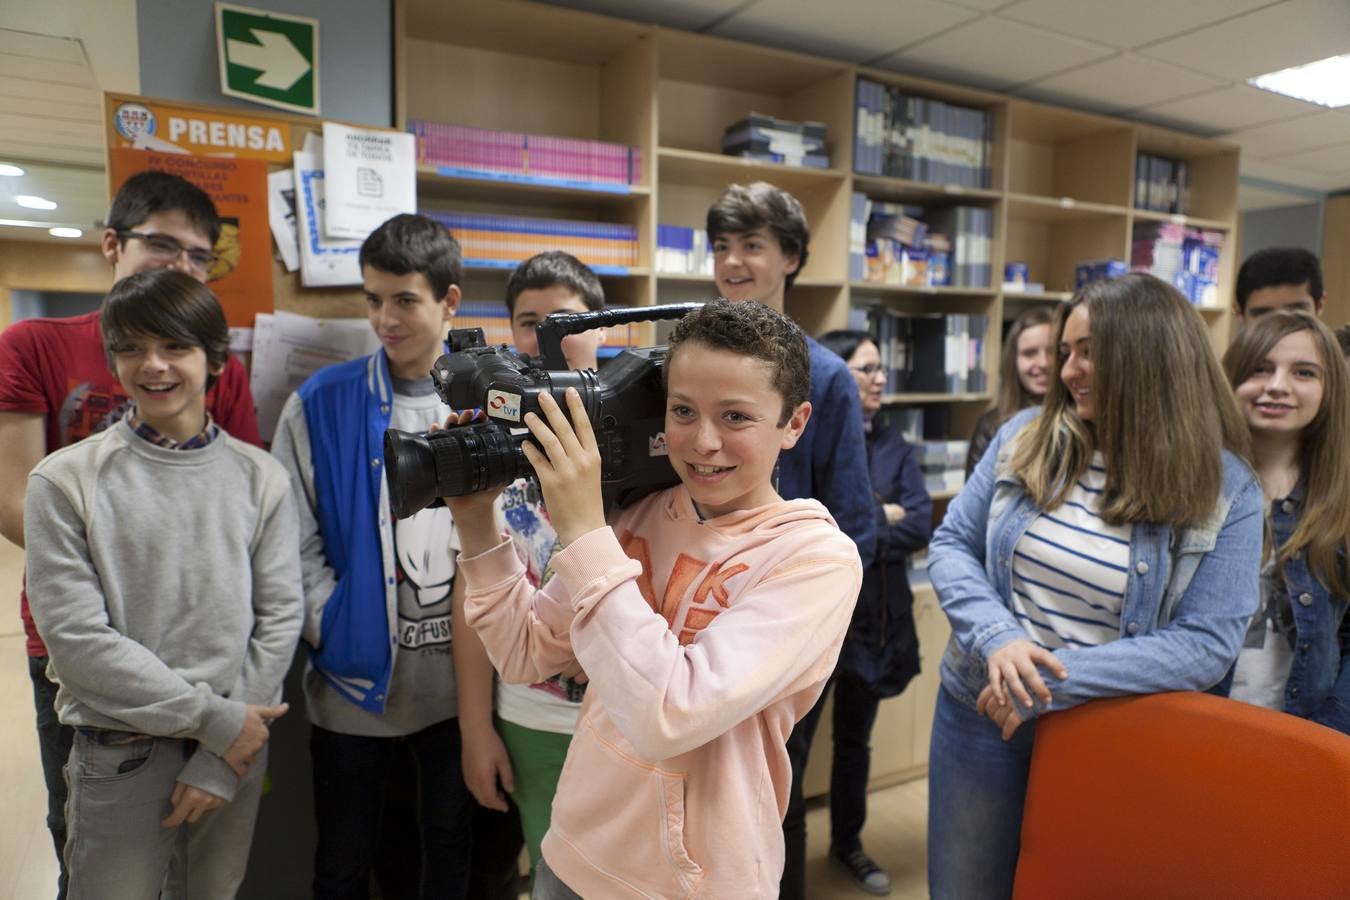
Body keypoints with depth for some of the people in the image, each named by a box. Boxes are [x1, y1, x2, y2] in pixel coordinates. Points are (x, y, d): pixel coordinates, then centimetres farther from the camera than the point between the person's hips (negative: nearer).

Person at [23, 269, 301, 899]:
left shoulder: (260, 478, -2)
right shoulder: (65, 481, -6)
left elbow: (279, 619, -5)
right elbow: (76, 635, -12)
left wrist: (220, 764, -9)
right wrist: (212, 718, -14)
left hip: (238, 747, 2)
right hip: (118, 753, -2)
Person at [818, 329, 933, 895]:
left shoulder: (893, 447, 3)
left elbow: (921, 526, -9)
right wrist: (877, 516, -16)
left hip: (873, 615, 4)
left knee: (854, 739, 21)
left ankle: (847, 842, 41)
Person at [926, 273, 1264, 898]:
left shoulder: (1225, 490, -10)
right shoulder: (1026, 436, -5)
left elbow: (1207, 644, -15)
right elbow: (950, 545, -3)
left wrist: (1056, 682, -24)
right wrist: (998, 640, -21)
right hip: (980, 714, 2)